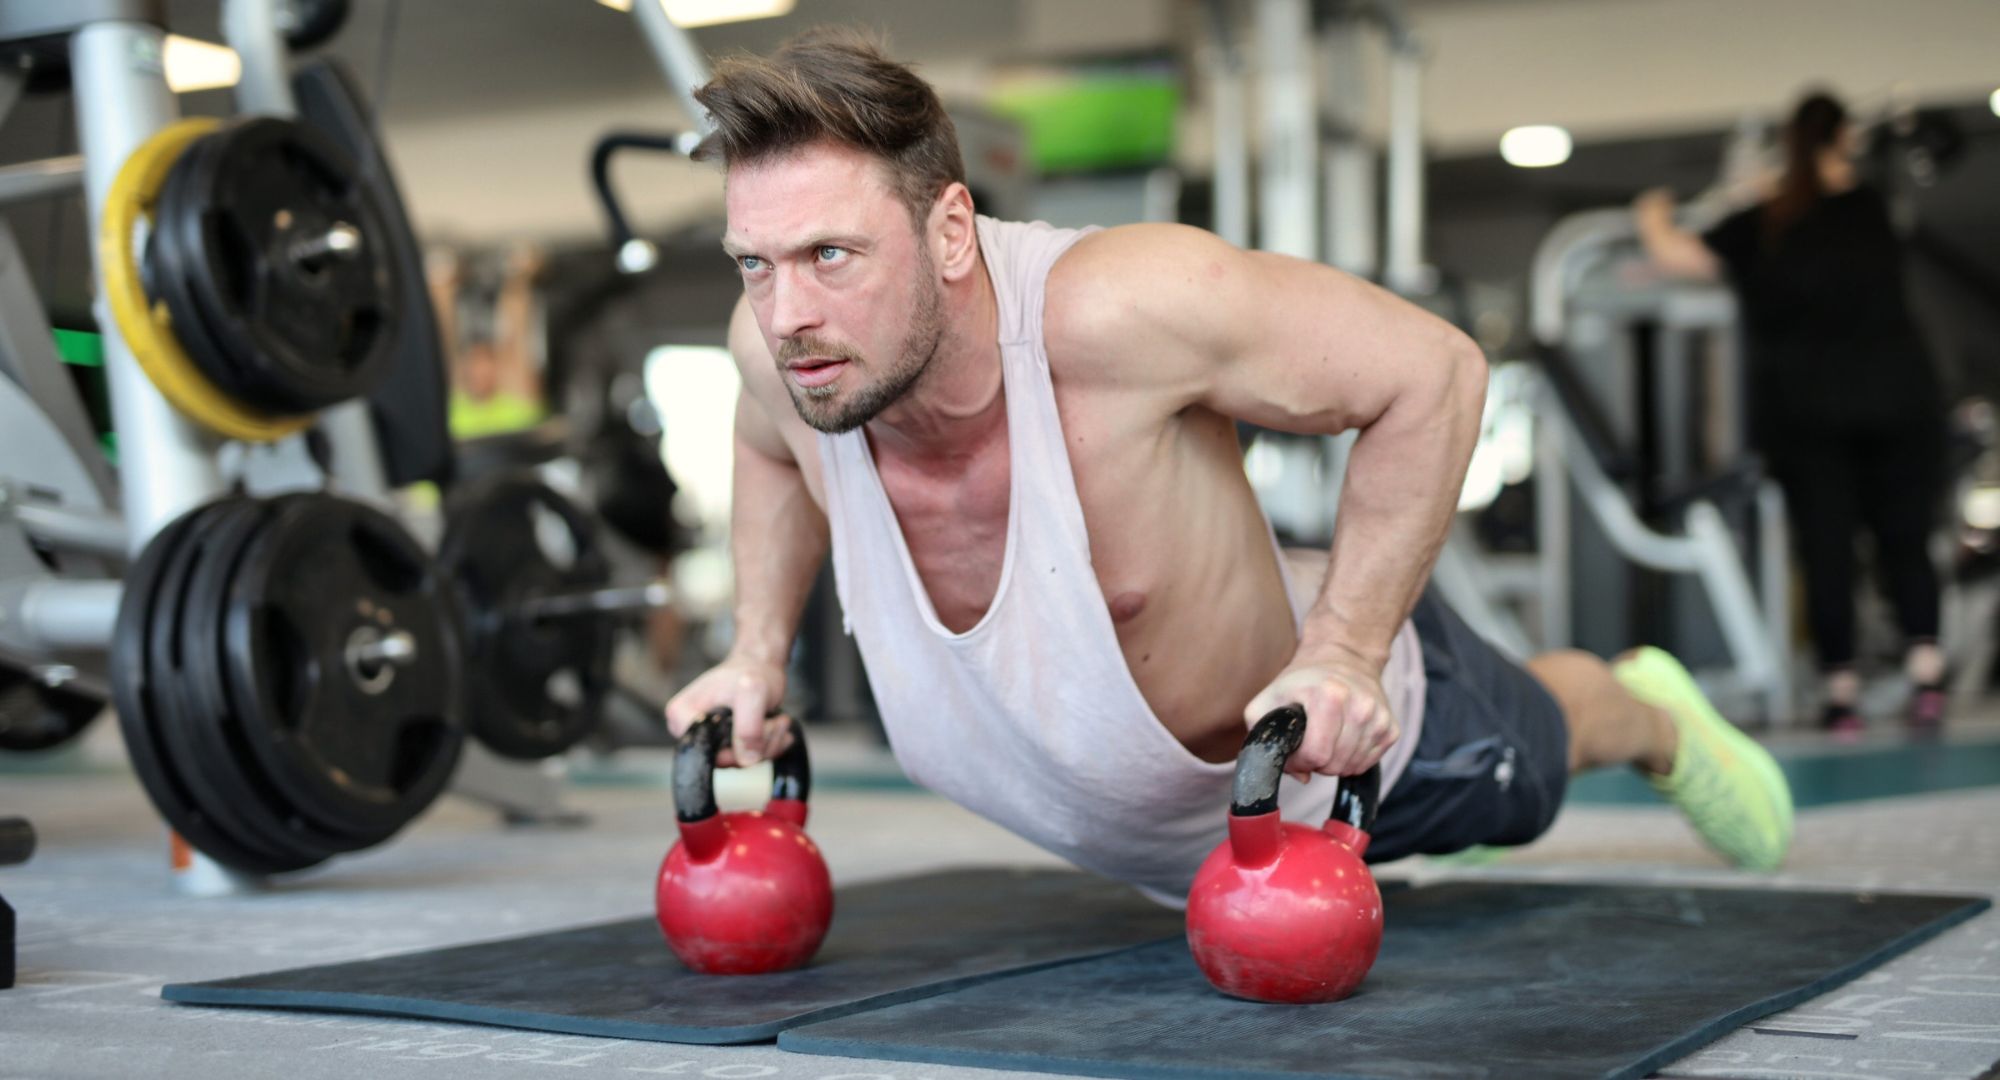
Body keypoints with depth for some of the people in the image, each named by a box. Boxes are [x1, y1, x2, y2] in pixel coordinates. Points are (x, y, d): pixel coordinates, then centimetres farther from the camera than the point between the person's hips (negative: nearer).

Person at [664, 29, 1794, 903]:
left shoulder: (1115, 307, -45)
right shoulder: (781, 343, -28)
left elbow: (1433, 371, -32)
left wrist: (1343, 652, -36)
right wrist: (759, 651, -8)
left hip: (1349, 733, -4)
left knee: (1525, 769, 30)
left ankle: (1654, 714, 64)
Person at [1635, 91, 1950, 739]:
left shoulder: (1760, 229, -1)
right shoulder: (1870, 210, 7)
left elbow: (1673, 254, 0)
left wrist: (1653, 218, 21)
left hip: (1805, 410, -1)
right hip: (1897, 394, 1)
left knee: (1825, 547, 1)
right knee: (1904, 538, 6)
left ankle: (1842, 691, -1)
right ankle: (1925, 669, -8)